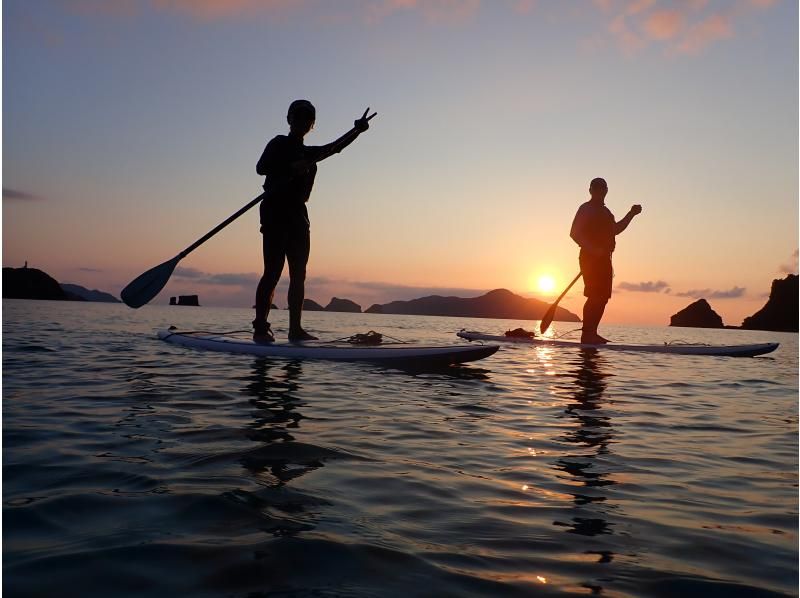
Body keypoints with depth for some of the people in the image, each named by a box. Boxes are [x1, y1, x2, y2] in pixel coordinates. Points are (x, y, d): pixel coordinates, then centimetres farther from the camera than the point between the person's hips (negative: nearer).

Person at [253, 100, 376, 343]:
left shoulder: (309, 153, 23)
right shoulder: (279, 144, 4)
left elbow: (335, 147, 25)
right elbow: (261, 167, -11)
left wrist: (357, 130, 15)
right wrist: (292, 167, -20)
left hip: (298, 215, 7)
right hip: (275, 212, -7)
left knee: (298, 274, 2)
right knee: (273, 272, -13)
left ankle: (295, 329, 4)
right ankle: (260, 328, -12)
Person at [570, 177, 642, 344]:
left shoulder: (605, 211, 22)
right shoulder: (586, 209, -5)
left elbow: (616, 229, 36)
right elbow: (574, 233, -15)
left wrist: (631, 214, 26)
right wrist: (593, 249, -24)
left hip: (604, 258, 9)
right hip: (590, 258, -9)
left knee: (603, 297, 7)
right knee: (594, 296, -16)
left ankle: (592, 333, 10)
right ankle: (586, 334, -15)